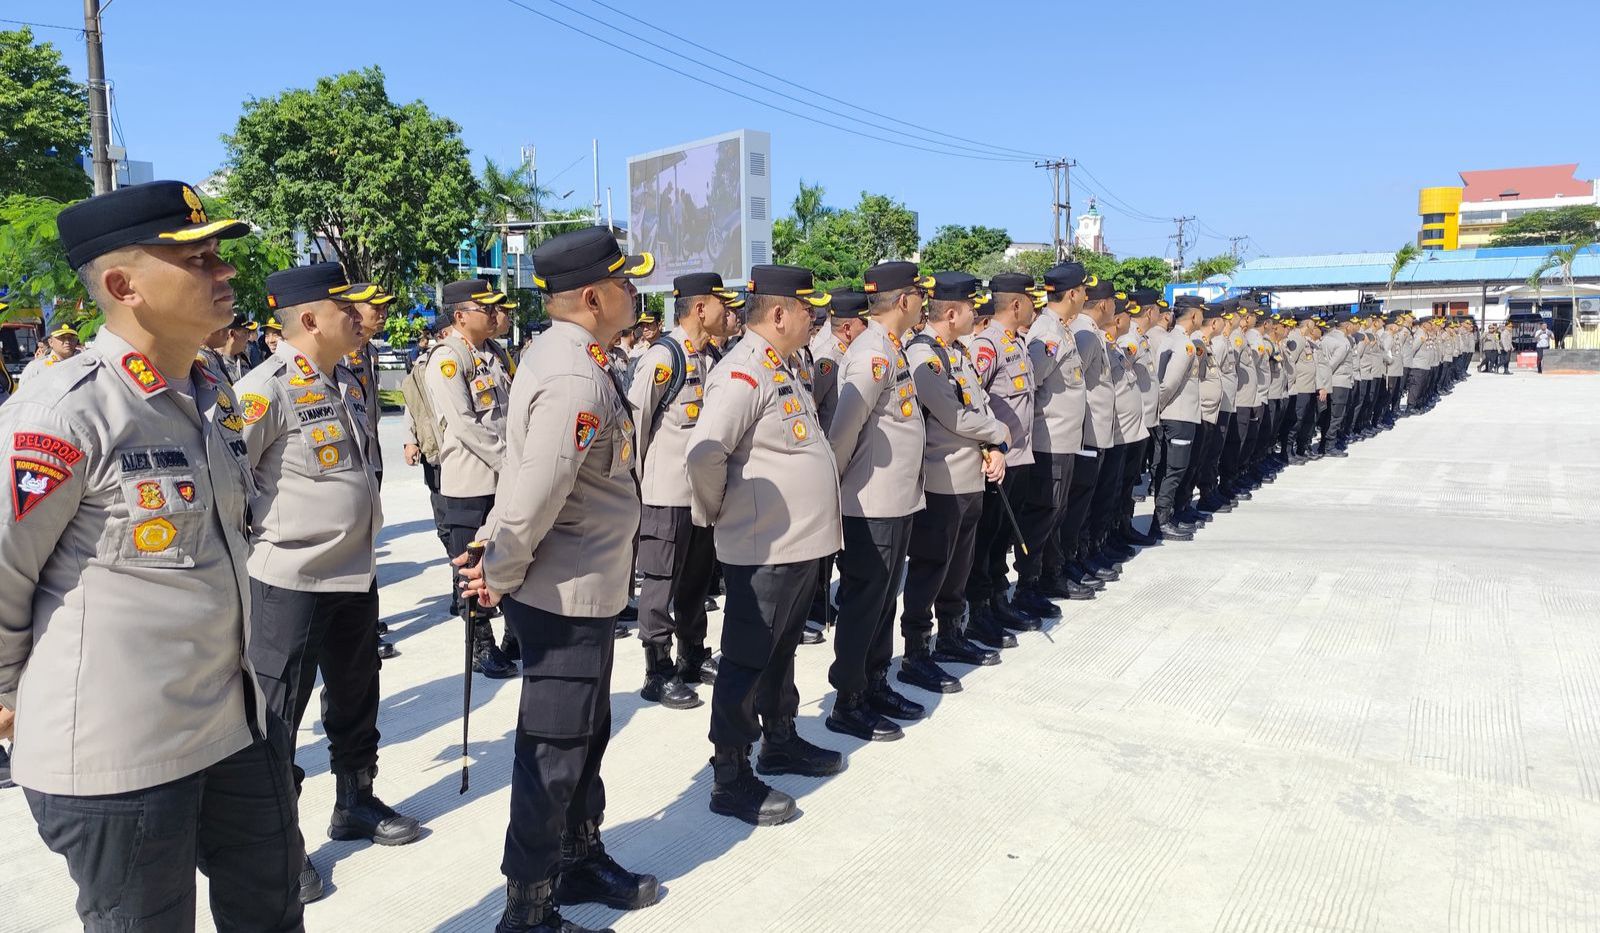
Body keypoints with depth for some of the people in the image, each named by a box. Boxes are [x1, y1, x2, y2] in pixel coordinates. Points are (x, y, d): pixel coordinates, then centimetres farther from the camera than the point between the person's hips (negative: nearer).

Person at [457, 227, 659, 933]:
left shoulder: (553, 349, 7)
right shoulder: (577, 379, -25)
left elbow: (522, 472, 11)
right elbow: (536, 496, -27)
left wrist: (494, 550, 12)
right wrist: (500, 574, -12)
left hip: (581, 590, 10)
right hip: (568, 595, -10)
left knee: (587, 735, 22)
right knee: (554, 752, 4)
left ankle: (581, 860, 40)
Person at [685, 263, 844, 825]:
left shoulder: (777, 369, 13)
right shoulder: (742, 374, -20)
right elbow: (704, 454, -30)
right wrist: (716, 513, -14)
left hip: (799, 543, 10)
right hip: (762, 549, -10)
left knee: (780, 651, 22)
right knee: (746, 662, 1)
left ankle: (780, 742, 39)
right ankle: (730, 780, 13)